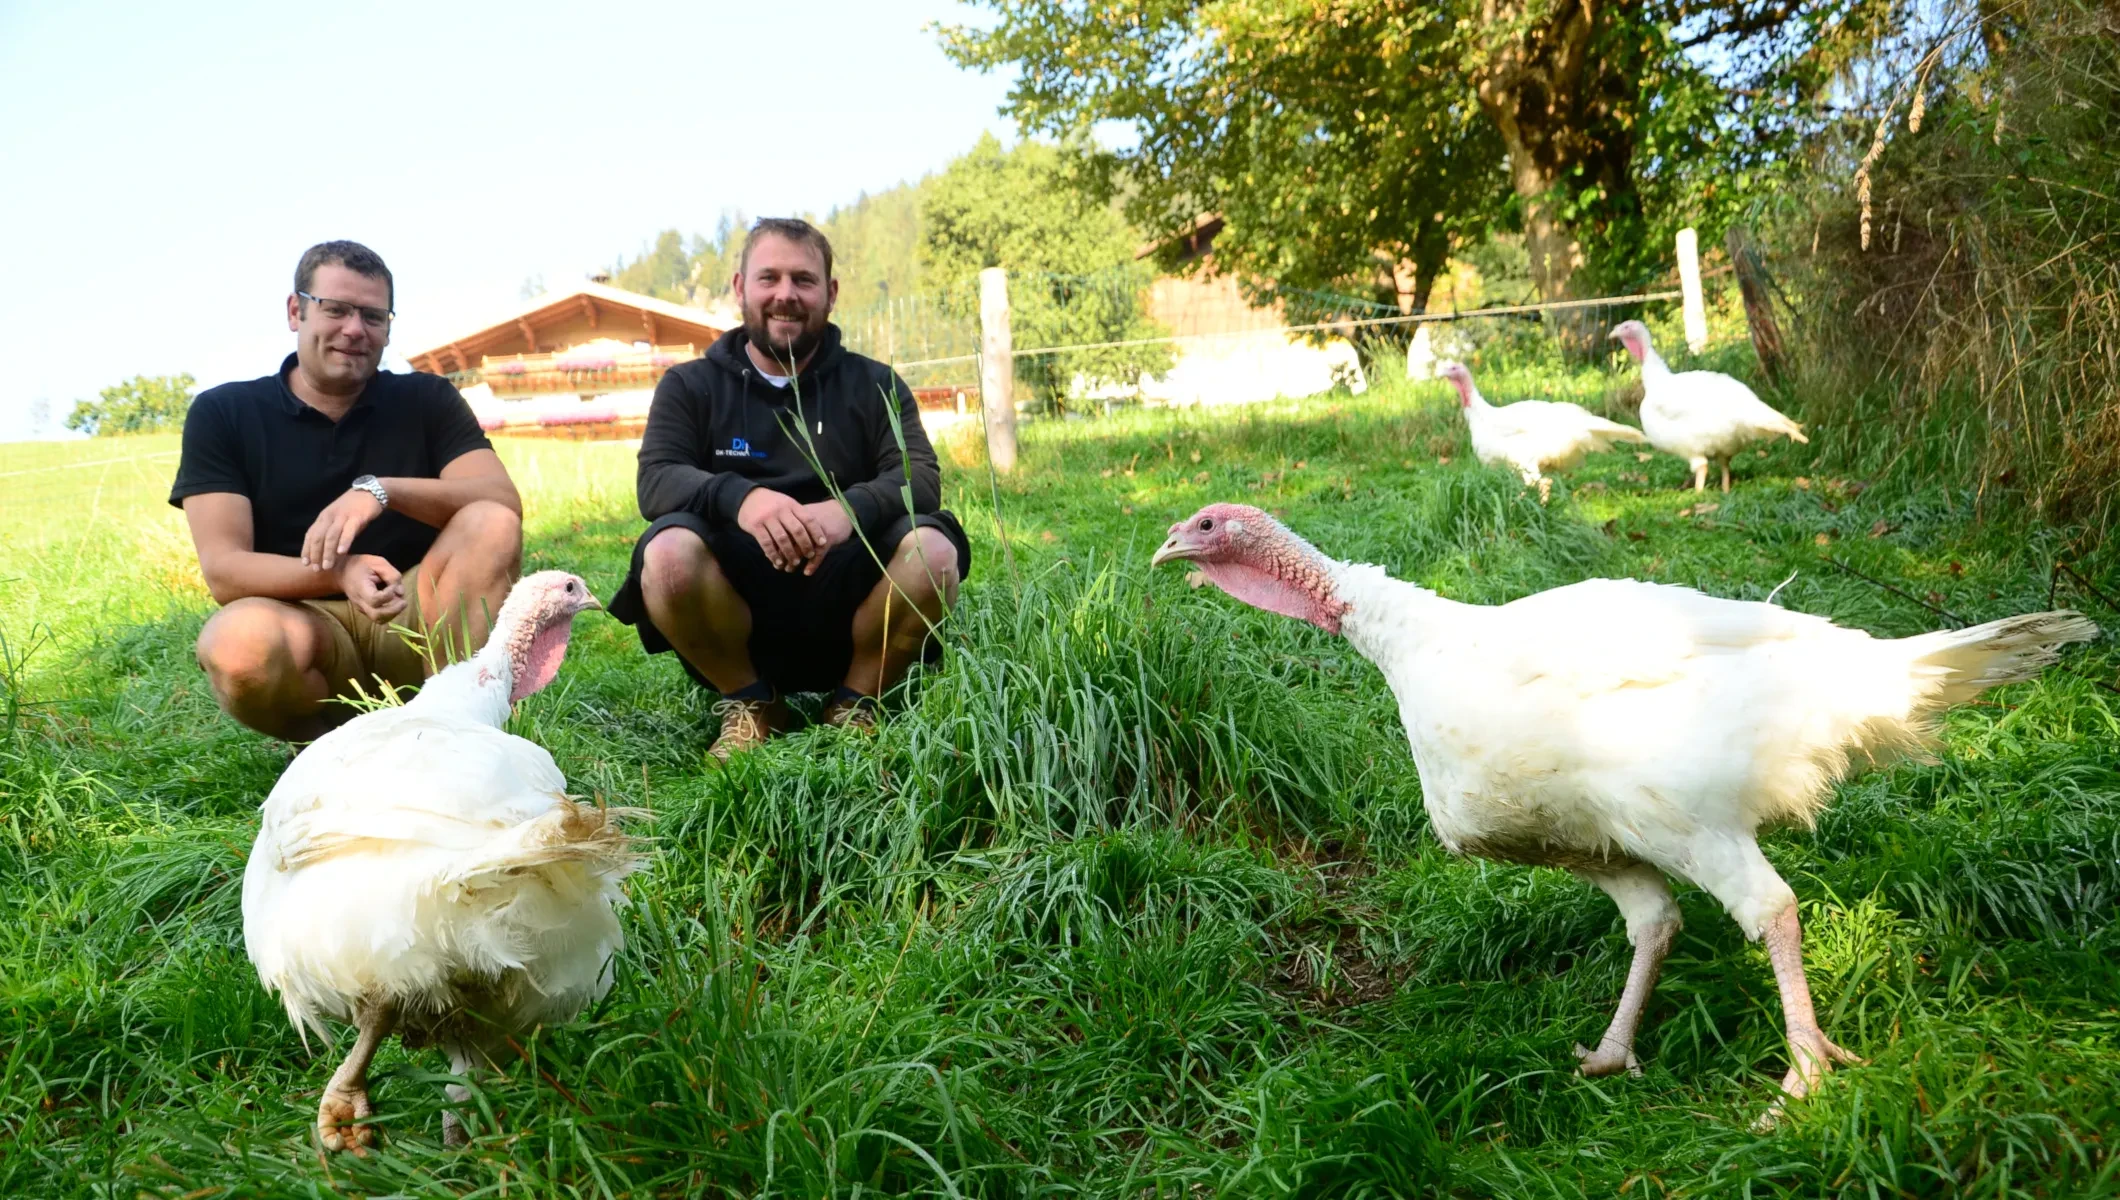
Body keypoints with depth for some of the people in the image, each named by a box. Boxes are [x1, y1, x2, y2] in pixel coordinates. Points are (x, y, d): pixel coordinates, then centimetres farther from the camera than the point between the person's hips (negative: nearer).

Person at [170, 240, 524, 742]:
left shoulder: (427, 399, 6)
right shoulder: (222, 413, 2)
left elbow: (505, 504, -11)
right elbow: (223, 569, -9)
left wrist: (381, 490, -28)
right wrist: (337, 573, -30)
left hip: (414, 625, 1)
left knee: (491, 524, -25)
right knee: (241, 643, -36)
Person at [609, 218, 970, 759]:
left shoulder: (875, 386, 10)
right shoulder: (690, 386, 9)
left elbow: (920, 478, -5)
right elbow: (656, 480, -8)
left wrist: (851, 509, -29)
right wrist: (739, 497, -31)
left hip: (845, 600, 1)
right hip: (737, 612, 0)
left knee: (933, 549, -28)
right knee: (668, 552, -31)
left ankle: (856, 702, -3)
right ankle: (748, 702, -4)